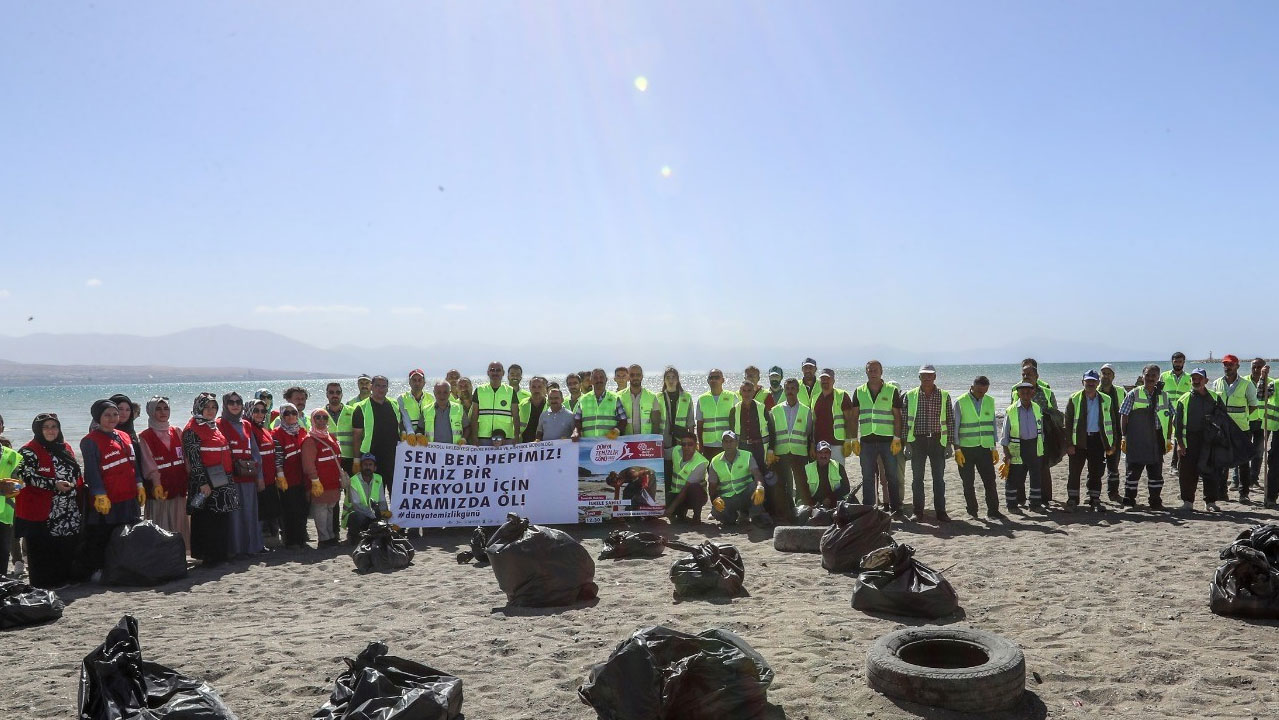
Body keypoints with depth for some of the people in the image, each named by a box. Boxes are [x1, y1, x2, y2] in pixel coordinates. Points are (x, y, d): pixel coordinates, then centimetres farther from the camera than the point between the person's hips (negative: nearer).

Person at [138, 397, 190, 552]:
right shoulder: (144, 437, 0)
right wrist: (156, 484, -23)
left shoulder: (177, 433, 13)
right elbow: (149, 464, -11)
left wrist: (189, 481, 5)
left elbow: (185, 458, 12)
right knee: (160, 529, -3)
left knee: (178, 527, 8)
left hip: (178, 487, 4)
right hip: (159, 489, -4)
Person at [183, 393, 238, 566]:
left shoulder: (216, 426, 15)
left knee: (223, 518, 10)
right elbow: (194, 459, -14)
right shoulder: (192, 429, -8)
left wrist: (232, 471, 20)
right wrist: (203, 483, -18)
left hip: (223, 481, 8)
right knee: (207, 520, -2)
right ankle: (208, 557, 5)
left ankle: (220, 555, 19)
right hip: (206, 482, -8)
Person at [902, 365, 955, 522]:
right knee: (917, 478, 4)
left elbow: (950, 421, 5)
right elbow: (905, 420, 2)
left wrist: (950, 444, 0)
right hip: (917, 441, 0)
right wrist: (907, 444, -3)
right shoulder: (910, 396, 3)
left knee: (939, 478, 4)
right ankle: (918, 512, 12)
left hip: (937, 440, 0)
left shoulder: (944, 396, 4)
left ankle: (940, 512, 10)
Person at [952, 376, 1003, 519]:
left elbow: (993, 424, 12)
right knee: (968, 482, 4)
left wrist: (994, 448, 9)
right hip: (966, 449, -3)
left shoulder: (990, 401, 7)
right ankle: (972, 512, 14)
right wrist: (957, 450, -9)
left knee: (990, 480, 0)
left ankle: (993, 510, 9)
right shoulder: (961, 402, -6)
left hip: (985, 448, 3)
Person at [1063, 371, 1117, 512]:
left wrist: (1113, 443, 4)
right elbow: (1068, 422, -3)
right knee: (1074, 472, 0)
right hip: (1079, 440, -2)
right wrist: (1069, 444, -9)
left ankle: (1095, 501, 16)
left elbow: (1111, 422, 11)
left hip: (1097, 440, 2)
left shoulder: (1106, 400, 8)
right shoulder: (1074, 399, 0)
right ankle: (1072, 501, 7)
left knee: (1096, 473, 6)